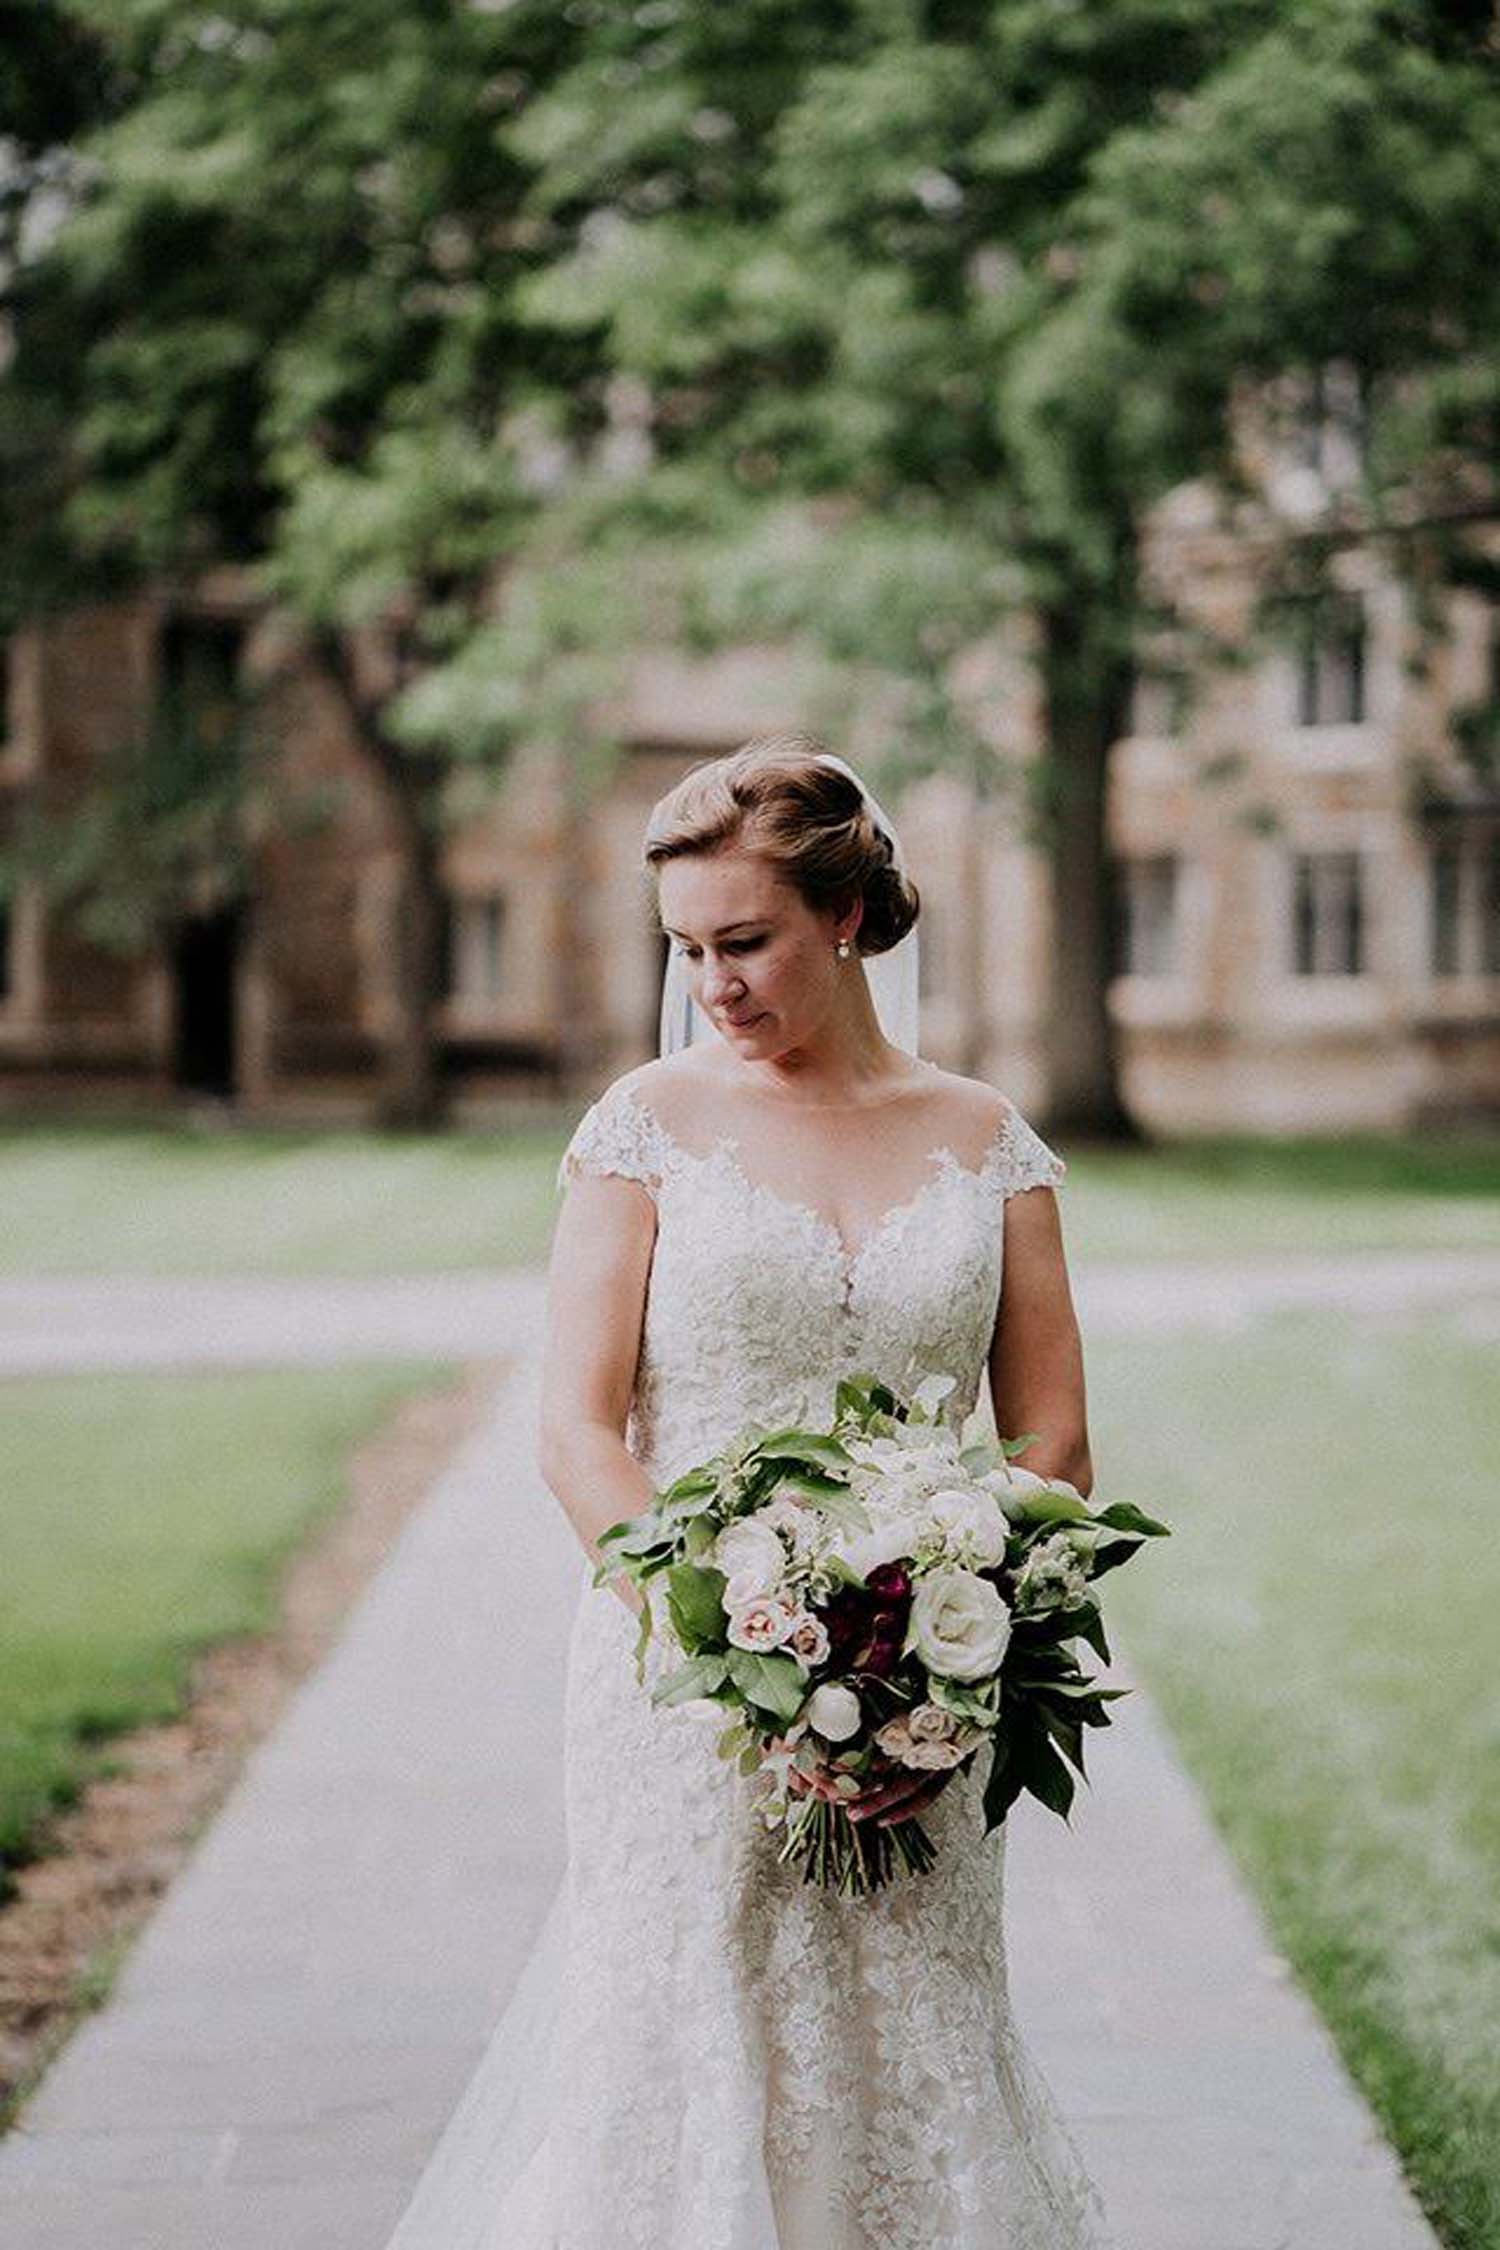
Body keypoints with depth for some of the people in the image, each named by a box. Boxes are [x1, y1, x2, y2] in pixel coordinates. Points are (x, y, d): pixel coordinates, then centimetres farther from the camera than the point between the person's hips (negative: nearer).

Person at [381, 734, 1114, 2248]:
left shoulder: (987, 1145, 6)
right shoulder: (650, 1125, 1)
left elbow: (1055, 1451, 5)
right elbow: (578, 1435, -5)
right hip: (684, 1695, -1)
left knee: (908, 2078, 5)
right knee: (691, 2077, 0)